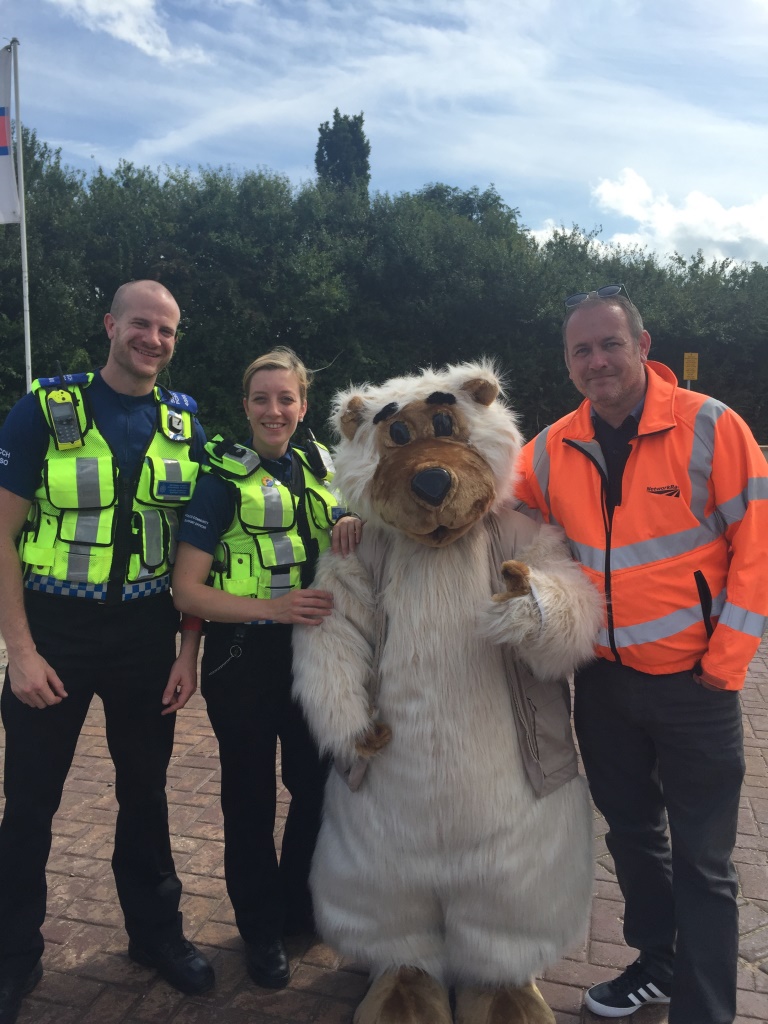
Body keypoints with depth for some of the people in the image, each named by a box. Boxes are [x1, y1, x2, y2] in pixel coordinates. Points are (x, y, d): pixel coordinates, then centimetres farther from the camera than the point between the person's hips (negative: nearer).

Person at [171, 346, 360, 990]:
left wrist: (351, 525, -8)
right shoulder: (223, 479, -9)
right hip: (245, 657, -4)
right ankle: (261, 929, 32)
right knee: (251, 795, 10)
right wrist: (273, 607, -26)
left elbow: (345, 545, 17)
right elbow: (187, 590, -13)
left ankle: (301, 907, 40)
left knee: (317, 784, 16)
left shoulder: (320, 468, 5)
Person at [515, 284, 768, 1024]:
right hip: (604, 681, 5)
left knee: (700, 858, 8)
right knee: (631, 832, 21)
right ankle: (656, 962, 44)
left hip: (693, 684, -4)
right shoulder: (553, 450, -1)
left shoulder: (708, 426, -12)